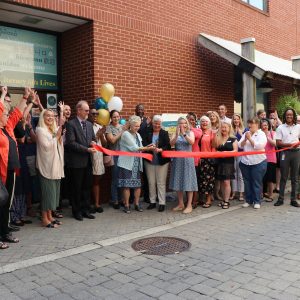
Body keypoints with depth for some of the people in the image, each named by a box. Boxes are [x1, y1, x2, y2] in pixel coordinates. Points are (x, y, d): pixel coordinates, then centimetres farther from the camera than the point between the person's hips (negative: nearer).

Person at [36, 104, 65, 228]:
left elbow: (62, 124, 30)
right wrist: (57, 136, -11)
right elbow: (47, 146, -16)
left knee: (53, 191, 10)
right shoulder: (40, 130, -8)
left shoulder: (54, 129, 11)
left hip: (55, 165, 7)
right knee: (47, 191, -4)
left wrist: (61, 111, 20)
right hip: (46, 165, -7)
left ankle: (49, 216, 20)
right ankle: (44, 219, 5)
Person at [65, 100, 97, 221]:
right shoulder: (71, 124, -9)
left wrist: (93, 142, -3)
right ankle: (77, 211, 19)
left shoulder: (89, 124, 13)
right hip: (77, 161, -6)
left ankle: (85, 210, 23)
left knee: (87, 187, 12)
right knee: (77, 188, 6)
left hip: (88, 161, 6)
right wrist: (87, 149, -18)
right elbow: (71, 143, -16)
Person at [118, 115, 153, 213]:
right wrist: (148, 148, -16)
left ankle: (137, 204, 17)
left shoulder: (138, 135, 15)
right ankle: (126, 205, 7)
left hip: (137, 164, 7)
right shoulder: (126, 134, -8)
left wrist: (147, 147, -5)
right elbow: (134, 148, -15)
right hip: (127, 164, -6)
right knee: (127, 185, -3)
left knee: (138, 184, 6)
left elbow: (140, 148, 14)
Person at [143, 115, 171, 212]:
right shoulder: (147, 133, 2)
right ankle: (152, 201, 22)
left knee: (161, 182, 2)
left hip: (162, 161, -2)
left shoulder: (165, 133, -1)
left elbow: (168, 146, -7)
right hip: (149, 160, 2)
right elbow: (144, 144, -7)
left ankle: (162, 203, 9)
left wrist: (160, 149, -25)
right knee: (151, 182, 10)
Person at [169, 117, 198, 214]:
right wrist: (177, 134, -23)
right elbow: (171, 143, -10)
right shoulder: (175, 134, 7)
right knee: (178, 181, 6)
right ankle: (180, 204, 17)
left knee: (188, 181, -2)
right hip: (177, 160, 3)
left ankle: (189, 205, 3)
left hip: (187, 159, -2)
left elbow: (192, 142, -16)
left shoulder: (190, 133, 3)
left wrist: (184, 134, -24)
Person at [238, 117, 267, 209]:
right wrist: (245, 139, -11)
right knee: (247, 182, 10)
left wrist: (250, 138, -15)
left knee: (257, 183, 2)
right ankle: (248, 200, 20)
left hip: (258, 162, -5)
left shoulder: (261, 134, -3)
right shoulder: (246, 134, 12)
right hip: (245, 162, 5)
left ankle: (257, 201, 10)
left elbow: (259, 146, -18)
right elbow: (240, 146, 5)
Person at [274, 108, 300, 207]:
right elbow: (278, 143, -5)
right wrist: (290, 144, -16)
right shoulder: (280, 128, 0)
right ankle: (281, 198, 11)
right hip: (285, 153, -2)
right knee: (283, 177, 4)